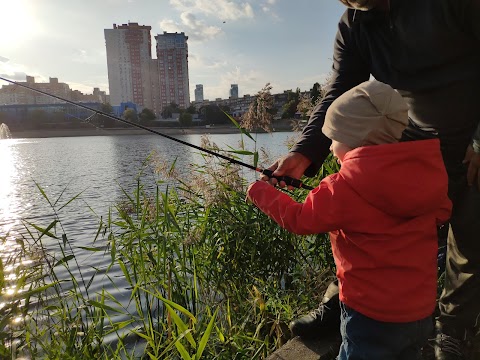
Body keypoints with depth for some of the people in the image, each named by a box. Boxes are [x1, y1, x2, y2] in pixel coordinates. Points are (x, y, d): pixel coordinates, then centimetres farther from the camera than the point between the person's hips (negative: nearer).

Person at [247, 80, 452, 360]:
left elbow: (299, 219, -13)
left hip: (372, 317, -6)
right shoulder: (429, 174, -7)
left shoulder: (343, 189, -25)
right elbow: (442, 213, 11)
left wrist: (261, 192, 0)